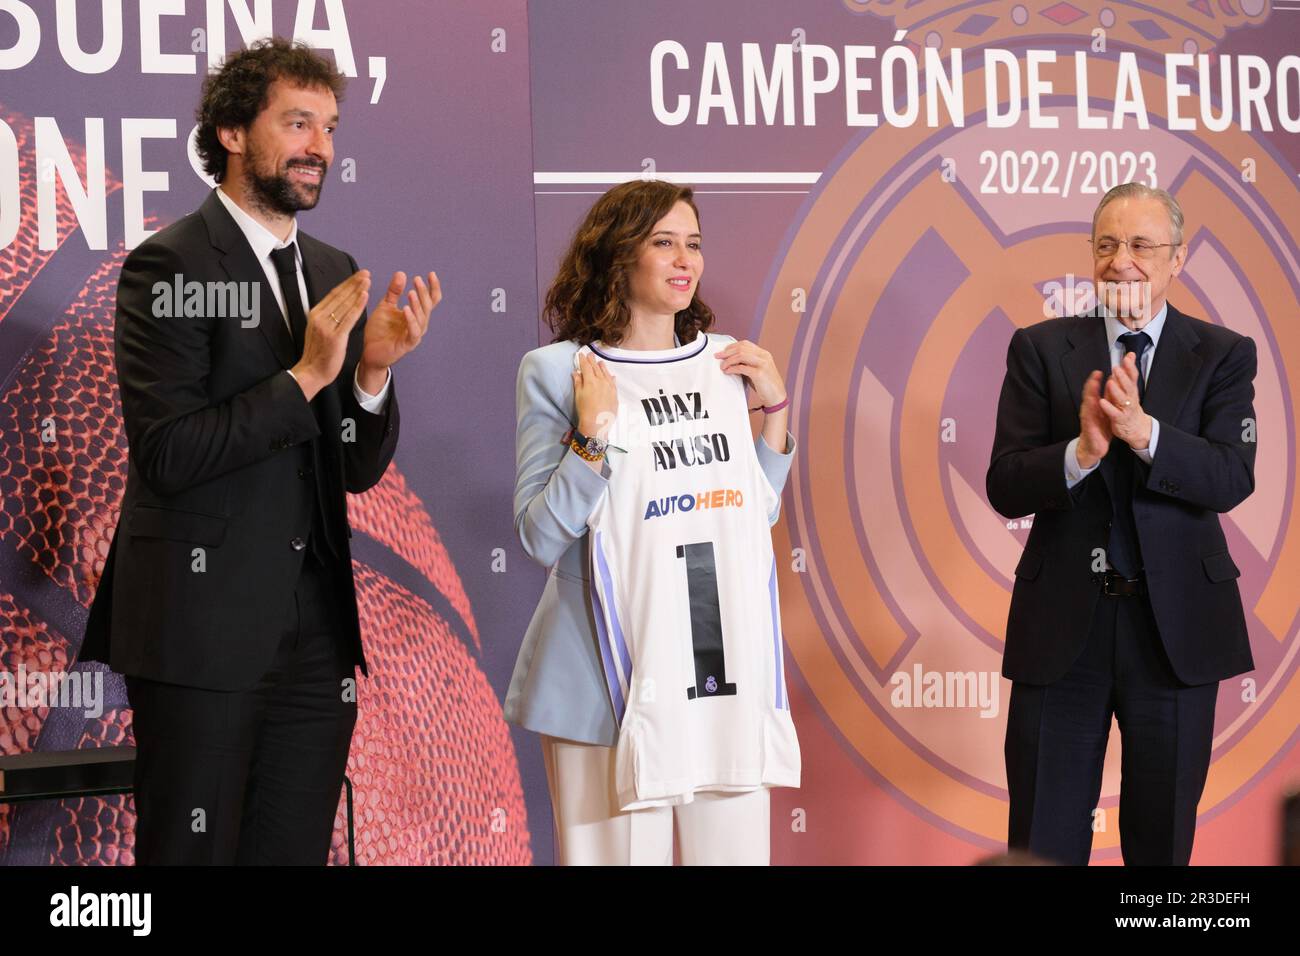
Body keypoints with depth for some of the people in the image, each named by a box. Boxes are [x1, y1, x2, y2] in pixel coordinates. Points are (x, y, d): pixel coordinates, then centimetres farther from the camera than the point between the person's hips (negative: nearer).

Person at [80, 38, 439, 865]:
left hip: (317, 626, 6)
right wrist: (304, 375, -18)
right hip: (203, 620, -6)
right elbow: (167, 455, -15)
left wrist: (374, 369, -6)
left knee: (296, 850, 9)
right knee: (193, 851, 2)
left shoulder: (334, 272, 13)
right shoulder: (171, 264, -8)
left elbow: (359, 469, 13)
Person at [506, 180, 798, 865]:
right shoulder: (557, 371, -3)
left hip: (728, 662, 4)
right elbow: (540, 538, -7)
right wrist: (593, 433, -17)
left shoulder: (723, 362, 11)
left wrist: (774, 407, 7)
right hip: (618, 673, -4)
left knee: (733, 848, 4)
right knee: (624, 850, -2)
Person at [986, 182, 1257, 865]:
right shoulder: (1041, 349, 3)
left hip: (1175, 627, 0)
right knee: (1044, 841, 4)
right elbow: (1005, 490, -5)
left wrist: (1143, 431, -27)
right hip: (1063, 624, 0)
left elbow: (1232, 479, -11)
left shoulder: (1224, 355, 3)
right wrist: (1082, 451, -24)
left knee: (1162, 840, 11)